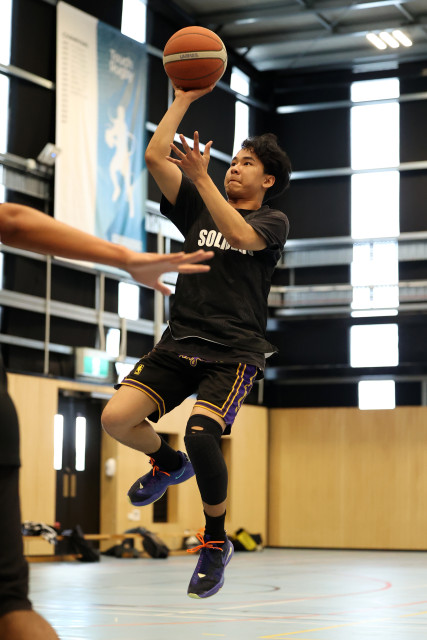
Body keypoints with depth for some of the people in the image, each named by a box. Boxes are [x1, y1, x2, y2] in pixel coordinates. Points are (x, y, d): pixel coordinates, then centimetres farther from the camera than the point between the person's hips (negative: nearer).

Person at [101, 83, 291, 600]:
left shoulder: (273, 221, 6)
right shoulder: (198, 208, 17)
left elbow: (239, 235, -18)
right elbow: (154, 156, 6)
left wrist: (200, 176, -18)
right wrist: (185, 98, 8)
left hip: (235, 351, -4)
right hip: (180, 342, 5)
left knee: (200, 434, -29)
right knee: (115, 419, -16)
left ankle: (216, 541, -3)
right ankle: (169, 464, 20)